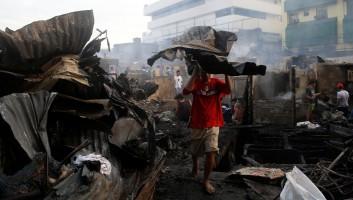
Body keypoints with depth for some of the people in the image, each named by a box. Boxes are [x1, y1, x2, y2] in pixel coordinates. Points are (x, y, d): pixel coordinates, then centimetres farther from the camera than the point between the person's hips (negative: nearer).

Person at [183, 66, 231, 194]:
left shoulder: (216, 83, -2)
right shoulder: (196, 83, -4)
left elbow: (228, 90, -21)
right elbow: (185, 91, -25)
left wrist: (226, 73, -29)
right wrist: (194, 74, -25)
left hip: (213, 125, -1)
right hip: (197, 125, 1)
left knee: (211, 153, -12)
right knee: (195, 152, 19)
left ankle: (206, 181, 7)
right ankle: (195, 166, 53)